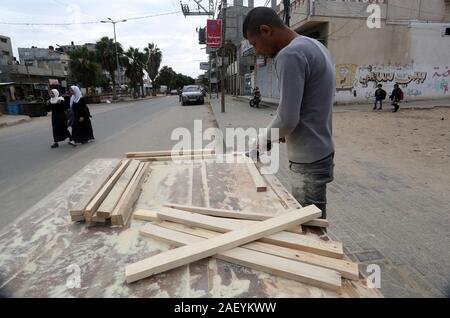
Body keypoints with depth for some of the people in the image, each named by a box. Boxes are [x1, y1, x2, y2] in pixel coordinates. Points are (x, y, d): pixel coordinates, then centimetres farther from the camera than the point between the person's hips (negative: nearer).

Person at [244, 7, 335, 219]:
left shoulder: (290, 54, -19)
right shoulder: (314, 46, 13)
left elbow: (288, 118, -23)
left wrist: (263, 139, -4)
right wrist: (281, 135, 13)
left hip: (309, 161, -10)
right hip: (319, 153, 10)